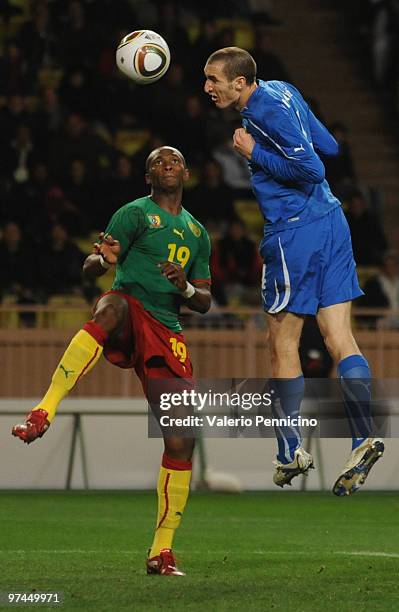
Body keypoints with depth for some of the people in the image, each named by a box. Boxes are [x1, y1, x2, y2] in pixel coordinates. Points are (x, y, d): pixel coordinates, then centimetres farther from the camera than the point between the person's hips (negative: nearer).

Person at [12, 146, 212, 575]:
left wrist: (186, 288, 1)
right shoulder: (135, 214, 7)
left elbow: (204, 301, 26)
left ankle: (161, 551, 3)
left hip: (166, 333, 5)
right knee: (112, 305, -44)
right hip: (129, 310, -5)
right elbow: (90, 268, 0)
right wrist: (103, 259, -25)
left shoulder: (197, 233, 24)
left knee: (181, 439, -6)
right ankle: (43, 413, -54)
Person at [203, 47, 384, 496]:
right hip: (331, 222, 9)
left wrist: (255, 153, -14)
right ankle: (363, 440, -8)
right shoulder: (282, 92, 12)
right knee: (339, 340, 2)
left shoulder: (265, 109, -16)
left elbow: (311, 169, -21)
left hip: (294, 232, -9)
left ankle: (290, 451, 11)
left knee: (282, 344, 4)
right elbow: (329, 147, 19)